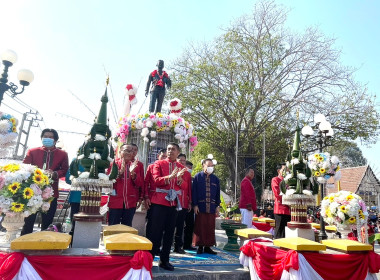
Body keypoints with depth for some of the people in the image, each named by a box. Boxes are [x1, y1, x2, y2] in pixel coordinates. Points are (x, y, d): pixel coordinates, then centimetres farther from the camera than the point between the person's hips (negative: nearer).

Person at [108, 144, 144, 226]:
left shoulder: (135, 165, 8)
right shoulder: (114, 164, 0)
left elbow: (140, 183, 4)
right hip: (115, 202, -2)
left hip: (130, 203, 3)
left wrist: (133, 173, -13)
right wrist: (120, 171, -19)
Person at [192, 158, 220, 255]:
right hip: (200, 207, -3)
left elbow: (218, 193, 12)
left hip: (211, 207, 3)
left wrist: (217, 206, 6)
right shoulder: (197, 177, 0)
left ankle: (208, 246, 17)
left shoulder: (215, 179, 9)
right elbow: (194, 191, -2)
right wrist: (195, 205, -8)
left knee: (210, 228, 6)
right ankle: (200, 247, 13)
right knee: (200, 227, 3)